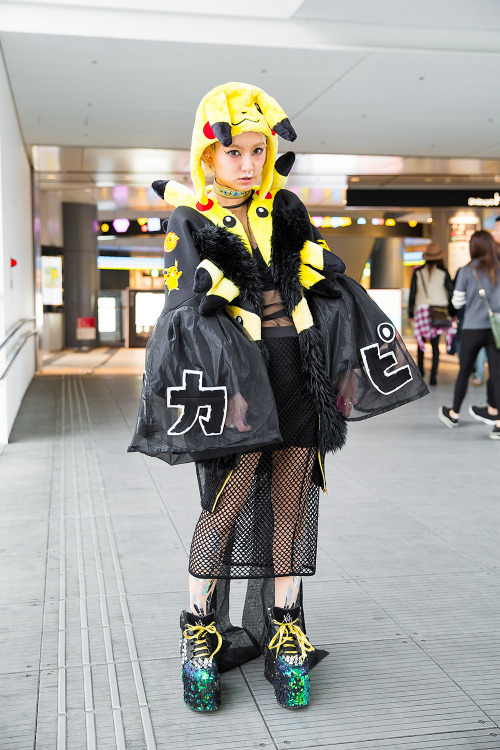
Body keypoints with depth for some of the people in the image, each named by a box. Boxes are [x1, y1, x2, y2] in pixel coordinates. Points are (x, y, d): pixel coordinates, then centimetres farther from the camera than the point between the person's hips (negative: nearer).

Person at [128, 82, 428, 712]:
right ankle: (200, 630, 14)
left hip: (302, 368, 4)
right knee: (228, 501, -5)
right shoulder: (190, 221, 1)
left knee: (291, 501, 7)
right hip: (239, 372, -4)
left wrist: (349, 364, 7)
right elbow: (191, 312, -8)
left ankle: (283, 631, 20)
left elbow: (330, 285, 14)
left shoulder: (286, 210, 13)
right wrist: (221, 386, -18)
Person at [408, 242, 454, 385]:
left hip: (422, 309, 1)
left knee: (421, 342, 14)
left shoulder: (418, 272, 3)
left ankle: (420, 372, 22)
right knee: (435, 344, 0)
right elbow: (451, 292, 1)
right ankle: (433, 376, -5)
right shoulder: (443, 272, 0)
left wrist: (410, 313, 10)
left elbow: (412, 293, 4)